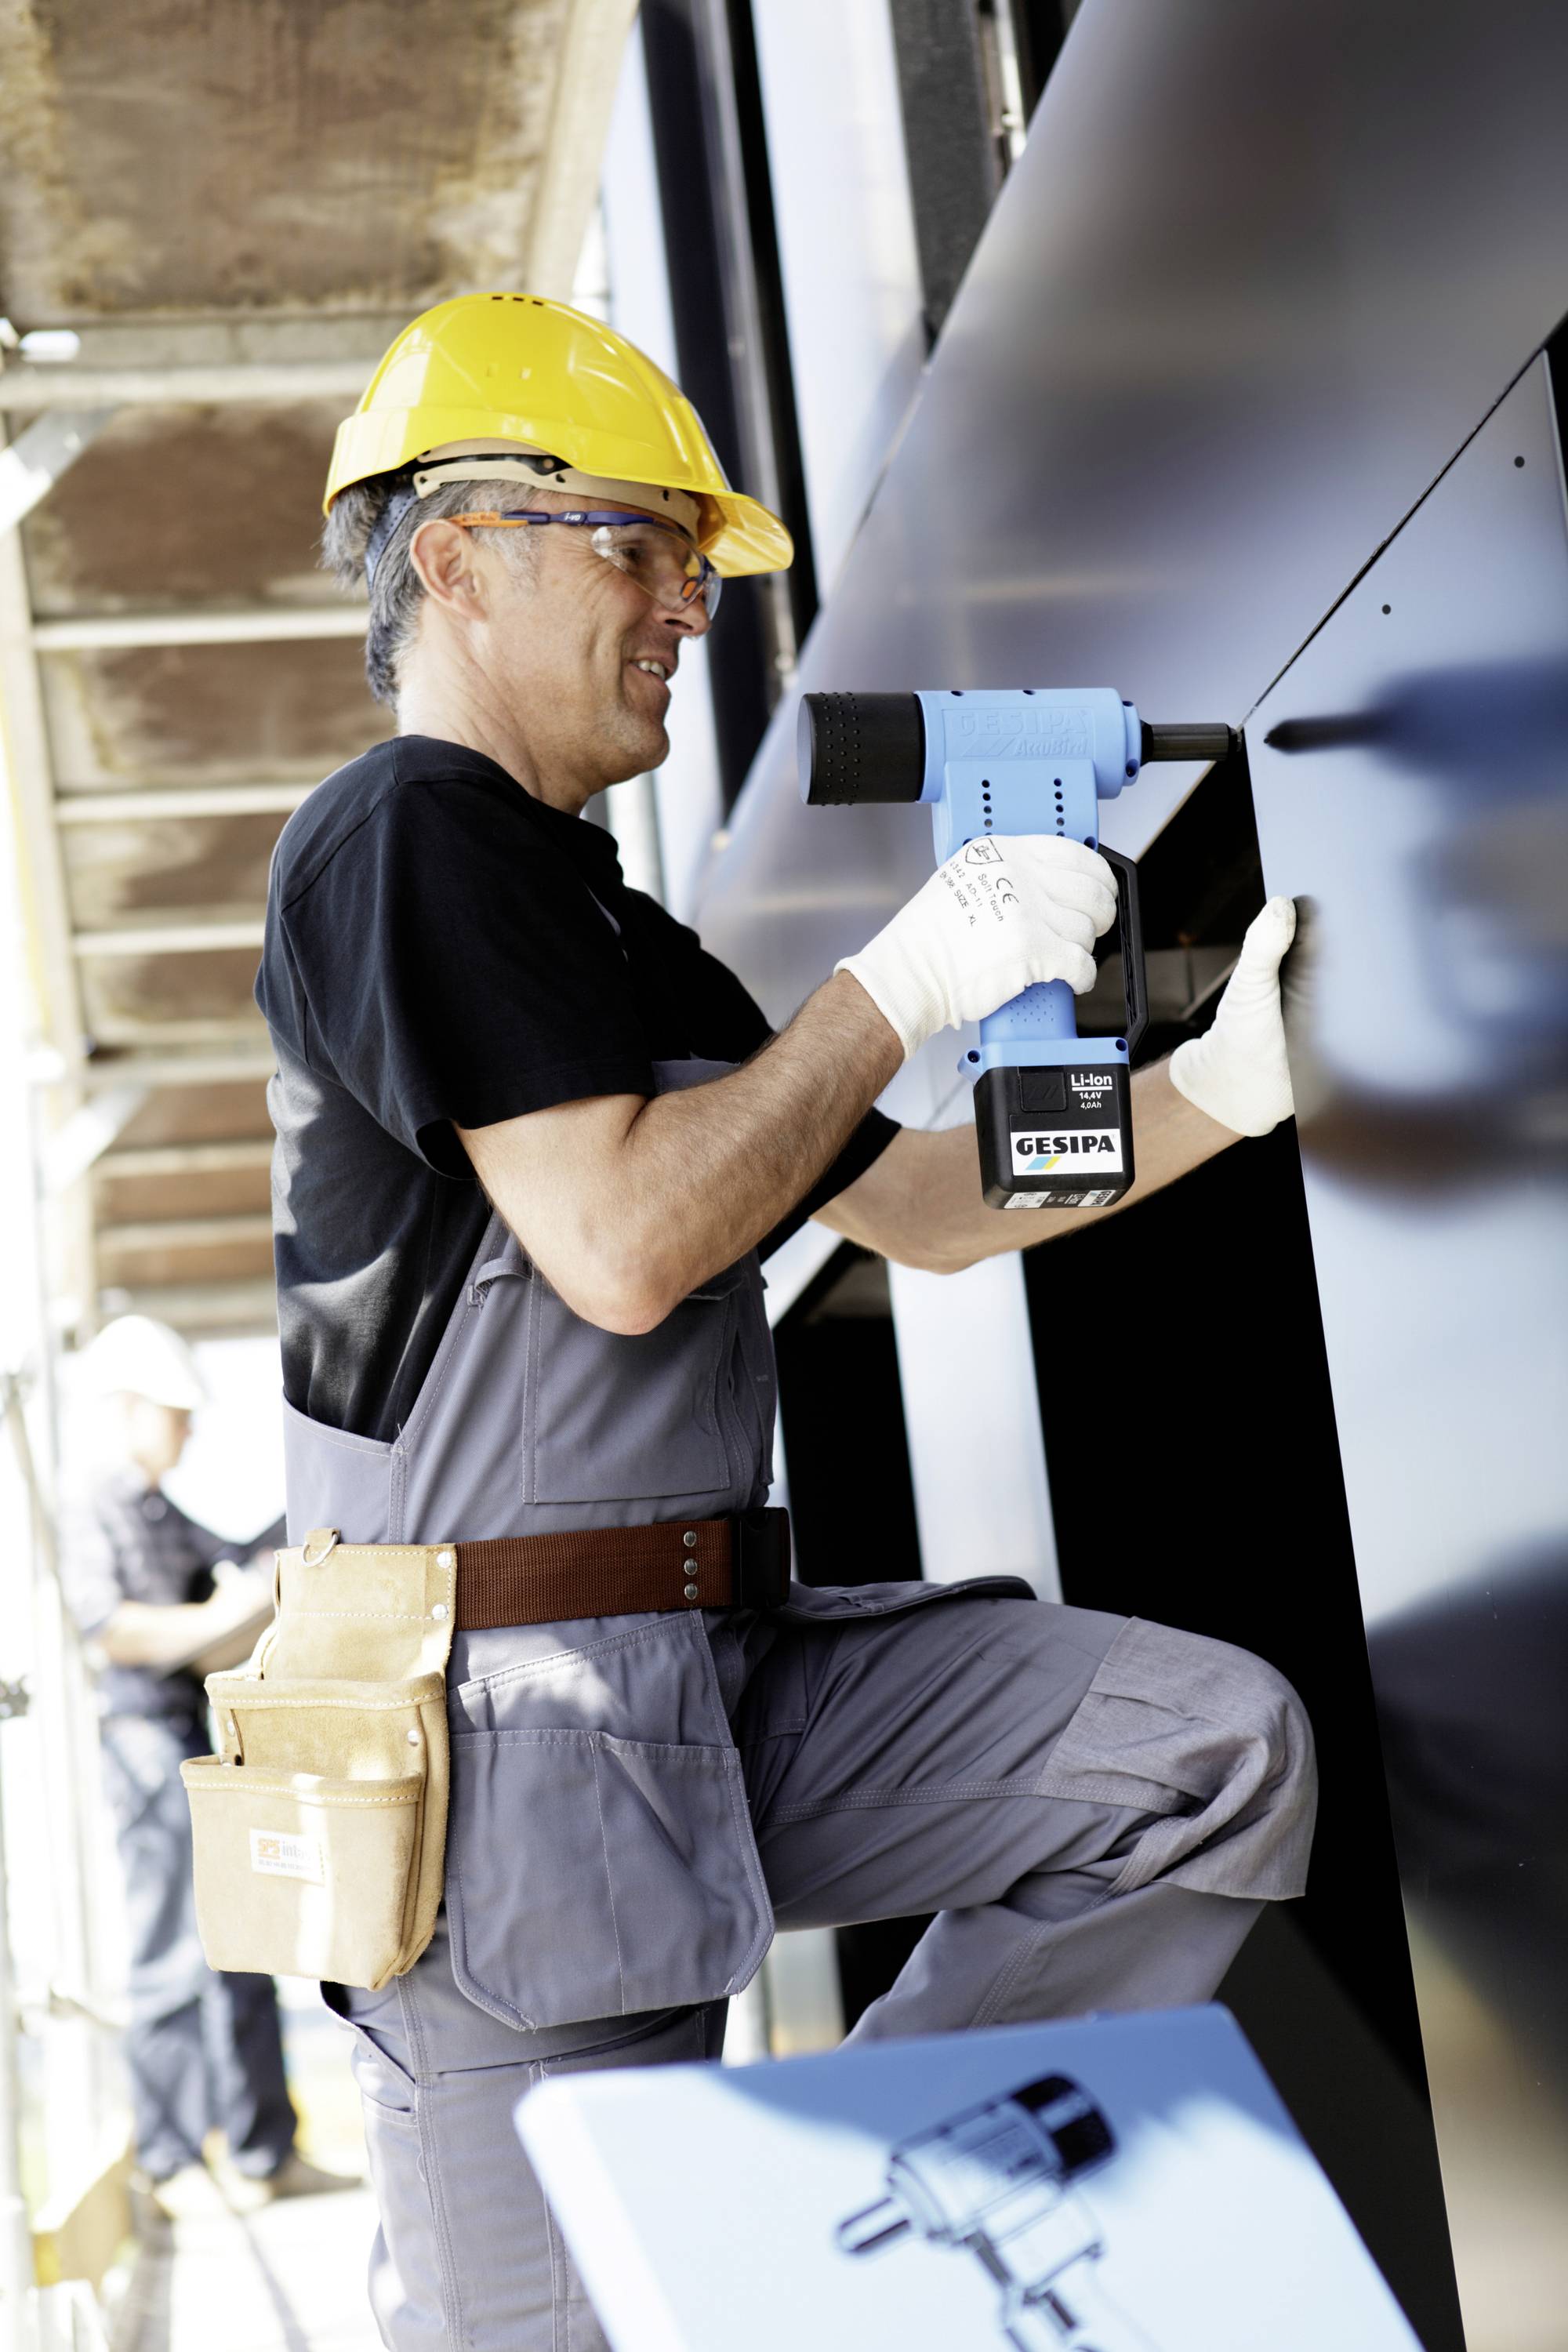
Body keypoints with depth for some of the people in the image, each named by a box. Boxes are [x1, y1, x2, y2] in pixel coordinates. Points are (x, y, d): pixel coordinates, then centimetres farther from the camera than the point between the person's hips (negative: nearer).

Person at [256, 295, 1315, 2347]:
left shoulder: (608, 932, 21)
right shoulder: (402, 837, -9)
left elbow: (920, 1210, 20)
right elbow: (621, 1247, -20)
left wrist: (1224, 1083, 9)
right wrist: (910, 979, -12)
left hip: (719, 1693, 9)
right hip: (513, 1721, -9)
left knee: (1220, 1748, -3)